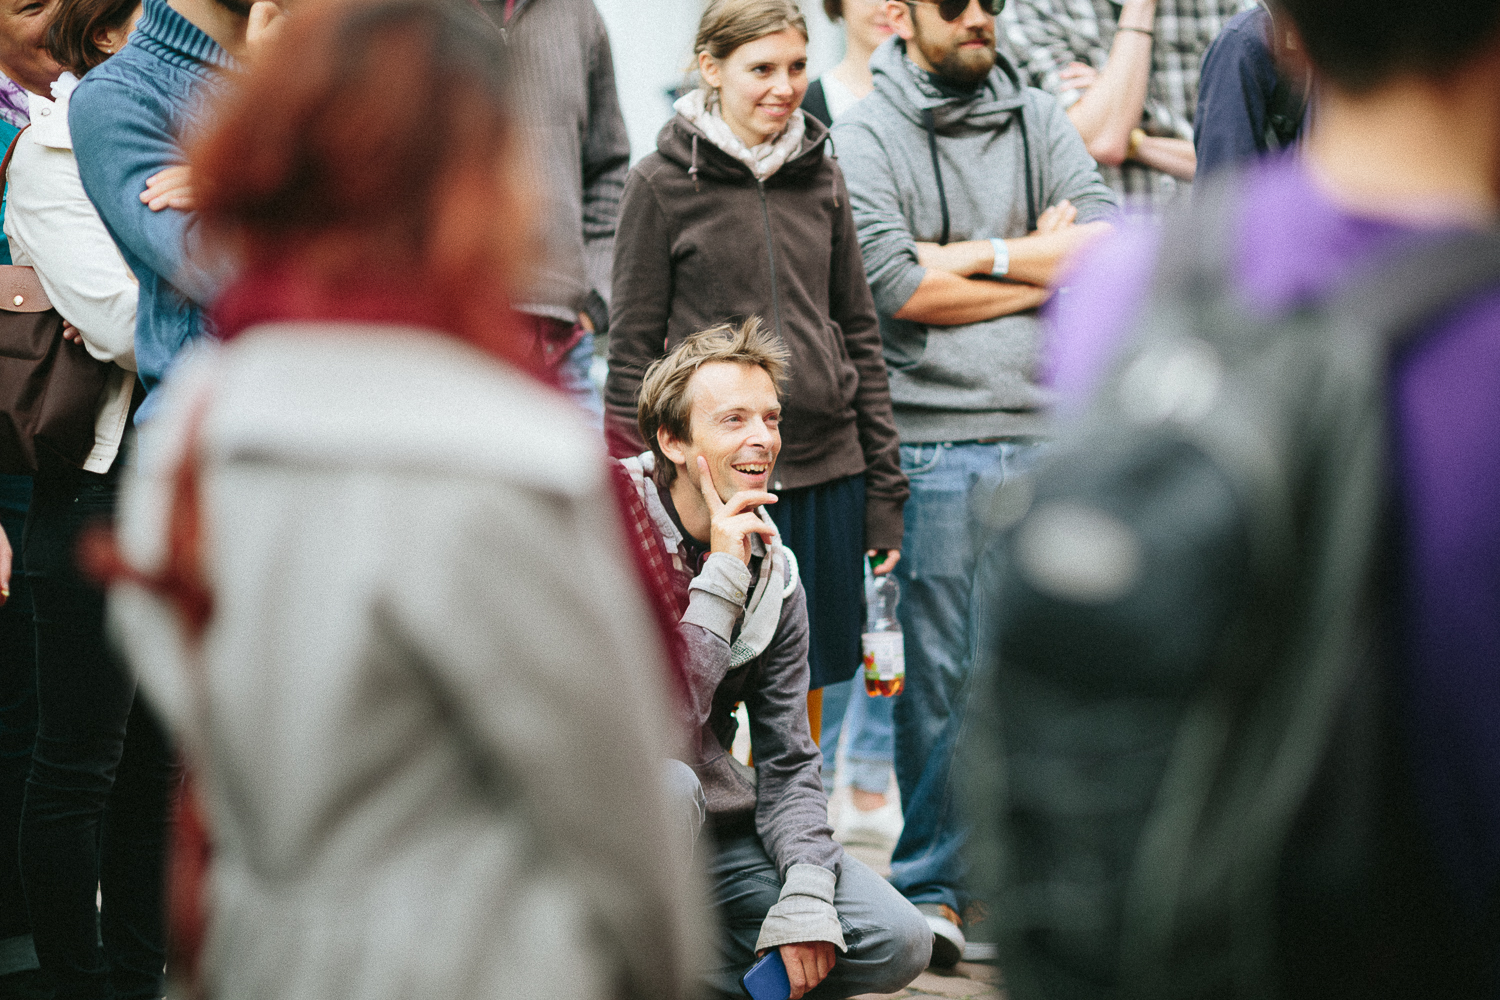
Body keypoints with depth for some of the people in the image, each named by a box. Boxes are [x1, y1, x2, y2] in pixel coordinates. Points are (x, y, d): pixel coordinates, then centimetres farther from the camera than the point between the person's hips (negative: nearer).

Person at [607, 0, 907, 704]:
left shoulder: (820, 177, 9)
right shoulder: (662, 185, -3)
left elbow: (859, 330, 13)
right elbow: (632, 351, -2)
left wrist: (884, 485, 9)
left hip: (828, 472, 4)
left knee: (806, 683, 10)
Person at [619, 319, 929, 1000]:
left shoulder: (773, 573, 2)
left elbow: (788, 764, 3)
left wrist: (805, 900, -12)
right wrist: (721, 577, -26)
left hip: (718, 831, 6)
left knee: (897, 943, -8)